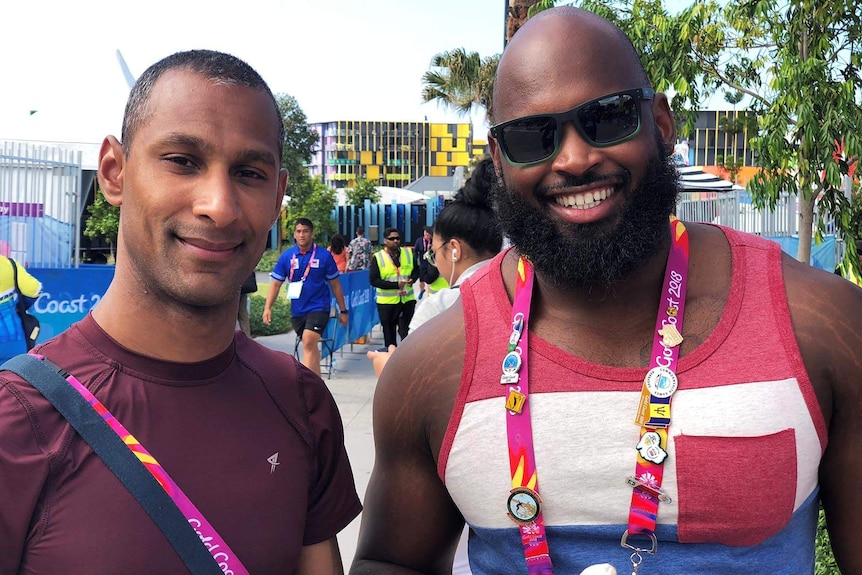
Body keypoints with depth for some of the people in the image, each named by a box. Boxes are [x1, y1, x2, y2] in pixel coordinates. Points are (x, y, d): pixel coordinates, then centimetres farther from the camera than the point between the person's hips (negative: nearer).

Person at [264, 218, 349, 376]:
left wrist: (343, 310, 6)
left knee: (308, 343, -21)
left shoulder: (324, 255, -5)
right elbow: (276, 283, 3)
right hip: (297, 310, 4)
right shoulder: (286, 256, 1)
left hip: (318, 308, -4)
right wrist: (268, 307, -7)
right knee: (311, 347, 15)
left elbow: (335, 285, 3)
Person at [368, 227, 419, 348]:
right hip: (387, 302, -2)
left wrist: (412, 279, -9)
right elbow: (373, 280, -11)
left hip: (407, 299, 2)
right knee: (389, 334, 8)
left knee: (407, 333, 3)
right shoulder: (377, 257, -6)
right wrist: (396, 285, -19)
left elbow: (416, 270, 15)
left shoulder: (409, 253, 5)